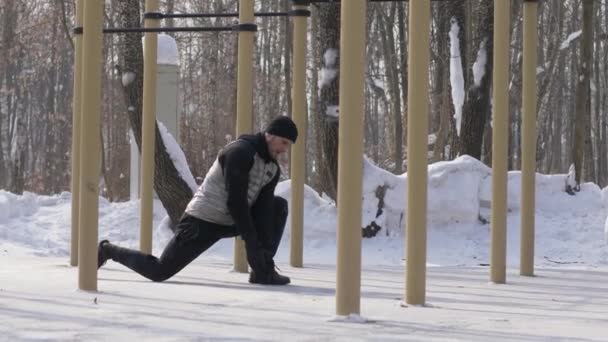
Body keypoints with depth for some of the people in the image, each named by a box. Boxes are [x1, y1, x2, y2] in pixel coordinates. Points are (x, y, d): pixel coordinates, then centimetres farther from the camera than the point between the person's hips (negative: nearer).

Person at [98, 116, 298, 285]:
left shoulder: (273, 169, 3)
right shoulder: (240, 152, -22)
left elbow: (263, 209, -4)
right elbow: (236, 201, -26)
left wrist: (265, 252, -15)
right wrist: (251, 244, -24)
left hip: (229, 221, 8)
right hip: (203, 222, -8)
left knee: (279, 207, 1)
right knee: (159, 272, -7)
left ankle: (263, 271, -2)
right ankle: (109, 251, 17)